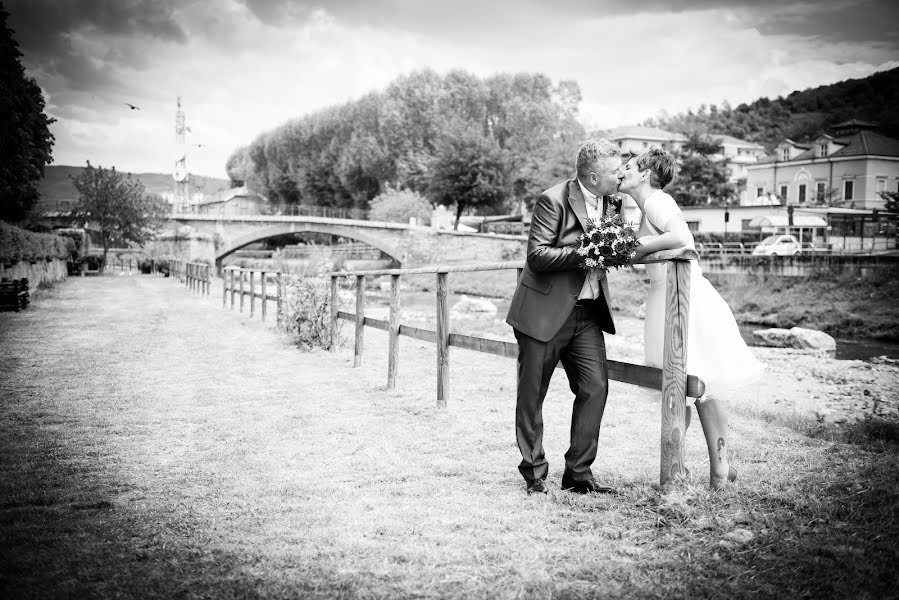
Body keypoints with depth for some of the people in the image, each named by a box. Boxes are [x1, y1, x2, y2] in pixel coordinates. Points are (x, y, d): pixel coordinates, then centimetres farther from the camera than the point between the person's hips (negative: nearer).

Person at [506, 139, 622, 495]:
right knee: (532, 395, 3)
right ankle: (534, 474, 18)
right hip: (545, 312, -6)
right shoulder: (553, 200, -15)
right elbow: (537, 255, -19)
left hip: (589, 313, 6)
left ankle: (578, 473, 11)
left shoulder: (611, 203, 8)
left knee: (595, 388, 0)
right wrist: (583, 255, -27)